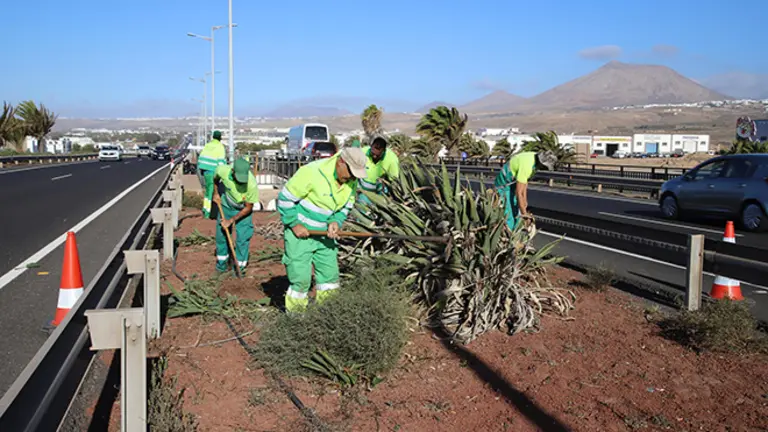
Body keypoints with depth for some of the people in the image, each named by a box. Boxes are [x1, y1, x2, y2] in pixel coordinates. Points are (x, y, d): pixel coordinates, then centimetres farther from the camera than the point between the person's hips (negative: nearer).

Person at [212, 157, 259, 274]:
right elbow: (216, 178, -3)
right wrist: (216, 193, 2)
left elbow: (248, 208, -21)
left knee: (243, 237, -5)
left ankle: (240, 266, 12)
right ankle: (222, 262, 28)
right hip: (226, 204, 3)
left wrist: (231, 220, -18)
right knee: (221, 233, 9)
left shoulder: (252, 184, -39)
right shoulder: (223, 170, -33)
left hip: (243, 209, -2)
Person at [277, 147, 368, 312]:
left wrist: (336, 222, -10)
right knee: (300, 278, -4)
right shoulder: (312, 172, -26)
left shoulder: (351, 181, -6)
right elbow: (285, 199, -19)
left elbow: (346, 206, 9)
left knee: (330, 274, 11)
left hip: (324, 233, 6)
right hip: (299, 231, -6)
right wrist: (295, 224, -18)